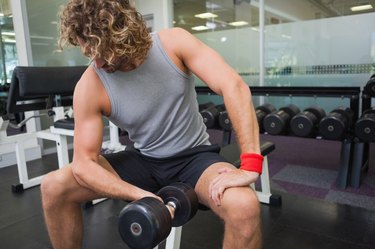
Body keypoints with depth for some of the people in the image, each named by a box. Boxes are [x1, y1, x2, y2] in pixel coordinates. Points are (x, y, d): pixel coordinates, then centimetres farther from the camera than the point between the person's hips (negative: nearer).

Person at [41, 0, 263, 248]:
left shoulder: (174, 42, -16)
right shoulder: (90, 87, -15)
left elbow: (234, 86, -25)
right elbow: (84, 163, -15)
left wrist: (250, 166, -34)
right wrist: (140, 195, -30)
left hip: (194, 156, -1)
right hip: (143, 160, 2)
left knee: (244, 206, -33)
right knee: (53, 187, -11)